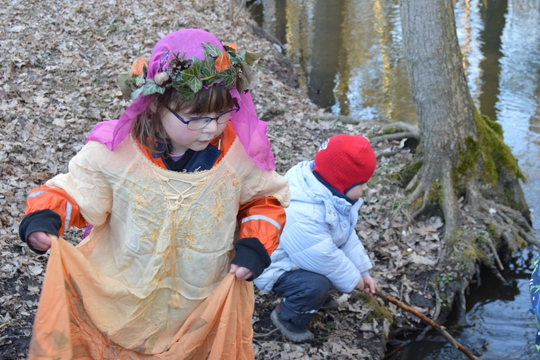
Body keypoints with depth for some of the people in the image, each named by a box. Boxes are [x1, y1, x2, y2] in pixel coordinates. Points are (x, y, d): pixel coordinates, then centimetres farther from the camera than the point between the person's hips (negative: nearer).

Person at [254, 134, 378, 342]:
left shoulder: (330, 194, -8)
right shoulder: (302, 216, -40)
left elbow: (347, 236, 2)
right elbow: (325, 258, -31)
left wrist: (363, 271, 2)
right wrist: (354, 278, -16)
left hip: (306, 256, 10)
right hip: (276, 268, -10)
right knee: (316, 284, -32)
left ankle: (319, 295, 21)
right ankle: (287, 317, -4)